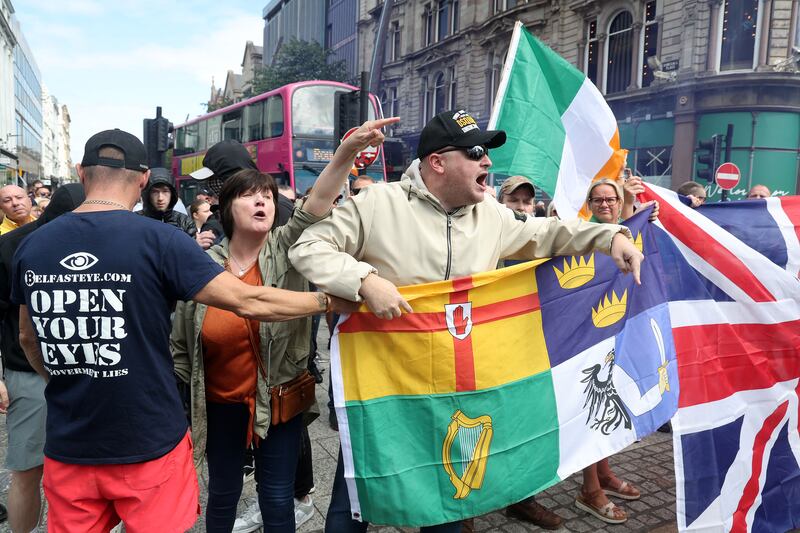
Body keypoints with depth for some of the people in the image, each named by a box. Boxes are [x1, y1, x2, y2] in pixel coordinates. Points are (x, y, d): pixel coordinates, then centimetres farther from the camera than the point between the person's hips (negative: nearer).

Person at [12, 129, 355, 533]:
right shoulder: (158, 240, -16)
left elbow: (29, 339, 12)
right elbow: (248, 301, -17)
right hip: (148, 445, -4)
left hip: (67, 447, 4)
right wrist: (331, 299, -6)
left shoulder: (31, 246, -1)